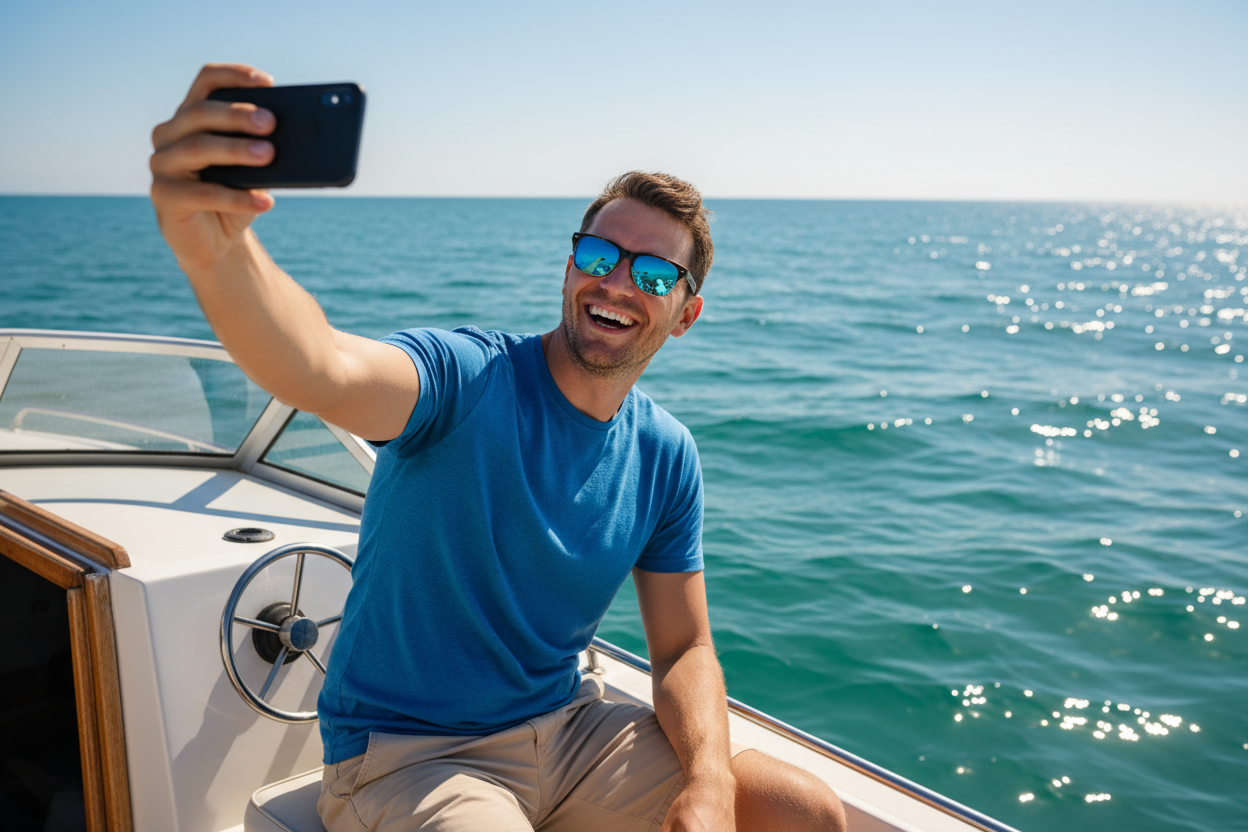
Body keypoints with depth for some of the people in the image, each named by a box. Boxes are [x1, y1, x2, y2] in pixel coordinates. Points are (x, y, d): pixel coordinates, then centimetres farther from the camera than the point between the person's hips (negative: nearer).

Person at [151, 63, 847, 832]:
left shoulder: (666, 457, -1)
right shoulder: (468, 377, -18)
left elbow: (684, 651, 2)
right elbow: (321, 373, -41)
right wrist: (216, 248, -61)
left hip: (567, 728, 5)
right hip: (407, 756, -5)